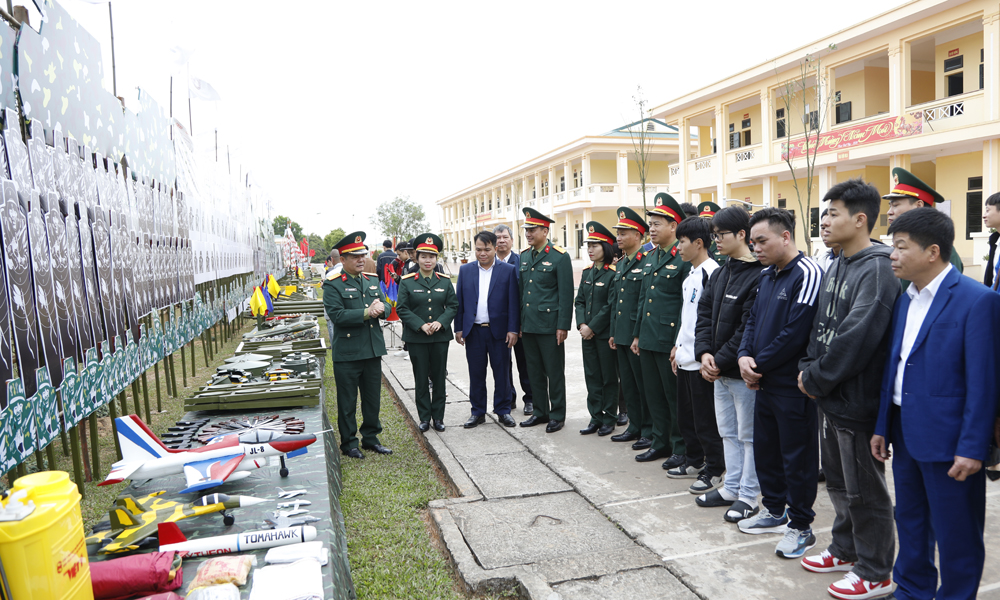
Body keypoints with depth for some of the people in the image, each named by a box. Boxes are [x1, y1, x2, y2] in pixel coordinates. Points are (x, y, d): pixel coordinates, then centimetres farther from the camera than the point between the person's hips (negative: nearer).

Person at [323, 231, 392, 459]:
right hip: (347, 353, -6)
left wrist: (380, 308, -13)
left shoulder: (373, 280, 11)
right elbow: (336, 315, -19)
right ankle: (349, 443, 20)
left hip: (373, 350, 6)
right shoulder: (333, 285, -8)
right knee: (347, 401, 6)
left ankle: (371, 438, 30)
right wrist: (366, 313, -23)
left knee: (373, 398, 15)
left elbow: (385, 307, 10)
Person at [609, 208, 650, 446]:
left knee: (643, 385, 1)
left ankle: (649, 431, 13)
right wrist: (613, 333, 16)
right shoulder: (620, 265, 15)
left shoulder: (646, 263, -12)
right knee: (628, 384, 15)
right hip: (621, 335, 8)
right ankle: (635, 427, 26)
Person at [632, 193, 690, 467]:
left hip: (670, 341, -8)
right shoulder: (650, 259, 14)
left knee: (675, 396, 3)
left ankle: (681, 448, 16)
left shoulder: (684, 259, -11)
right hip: (648, 340, 8)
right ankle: (660, 442, 27)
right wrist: (637, 334, 17)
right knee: (654, 395, 15)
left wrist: (679, 343, -18)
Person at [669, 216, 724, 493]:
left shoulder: (712, 273, -16)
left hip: (701, 359, -10)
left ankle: (714, 470, 14)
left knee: (705, 418, 0)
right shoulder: (690, 275, 14)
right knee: (685, 415, 18)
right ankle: (695, 461, 32)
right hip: (685, 357, 10)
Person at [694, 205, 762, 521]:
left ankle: (748, 496, 18)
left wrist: (721, 361, -17)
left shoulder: (758, 276, -17)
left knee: (748, 434, 6)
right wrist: (704, 352, -4)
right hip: (717, 369, 8)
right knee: (728, 432, 18)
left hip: (742, 369, -8)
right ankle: (731, 487, 31)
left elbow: (749, 329, -20)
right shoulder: (720, 273, 10)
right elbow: (705, 313, 9)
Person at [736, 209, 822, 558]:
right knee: (765, 448, 18)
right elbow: (753, 320, 14)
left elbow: (795, 334, -22)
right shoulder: (767, 276, 11)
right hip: (764, 383, 9)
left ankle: (800, 527, 19)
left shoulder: (807, 274, -17)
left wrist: (759, 365, -13)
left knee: (797, 457, 4)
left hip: (793, 386, -9)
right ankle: (774, 510, 36)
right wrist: (745, 356, -4)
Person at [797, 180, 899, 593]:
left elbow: (855, 338, -24)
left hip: (856, 401, -9)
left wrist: (815, 379, -15)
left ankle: (875, 572, 21)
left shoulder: (876, 269, -18)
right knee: (838, 481, 21)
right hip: (832, 397, 9)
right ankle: (845, 550, 38)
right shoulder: (836, 268, 10)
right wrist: (808, 368, 2)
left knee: (864, 490, 5)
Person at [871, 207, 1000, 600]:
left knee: (956, 537, 7)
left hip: (946, 439, -7)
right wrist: (882, 427, 12)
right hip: (906, 434, 7)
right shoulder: (904, 300, 9)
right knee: (911, 523, 21)